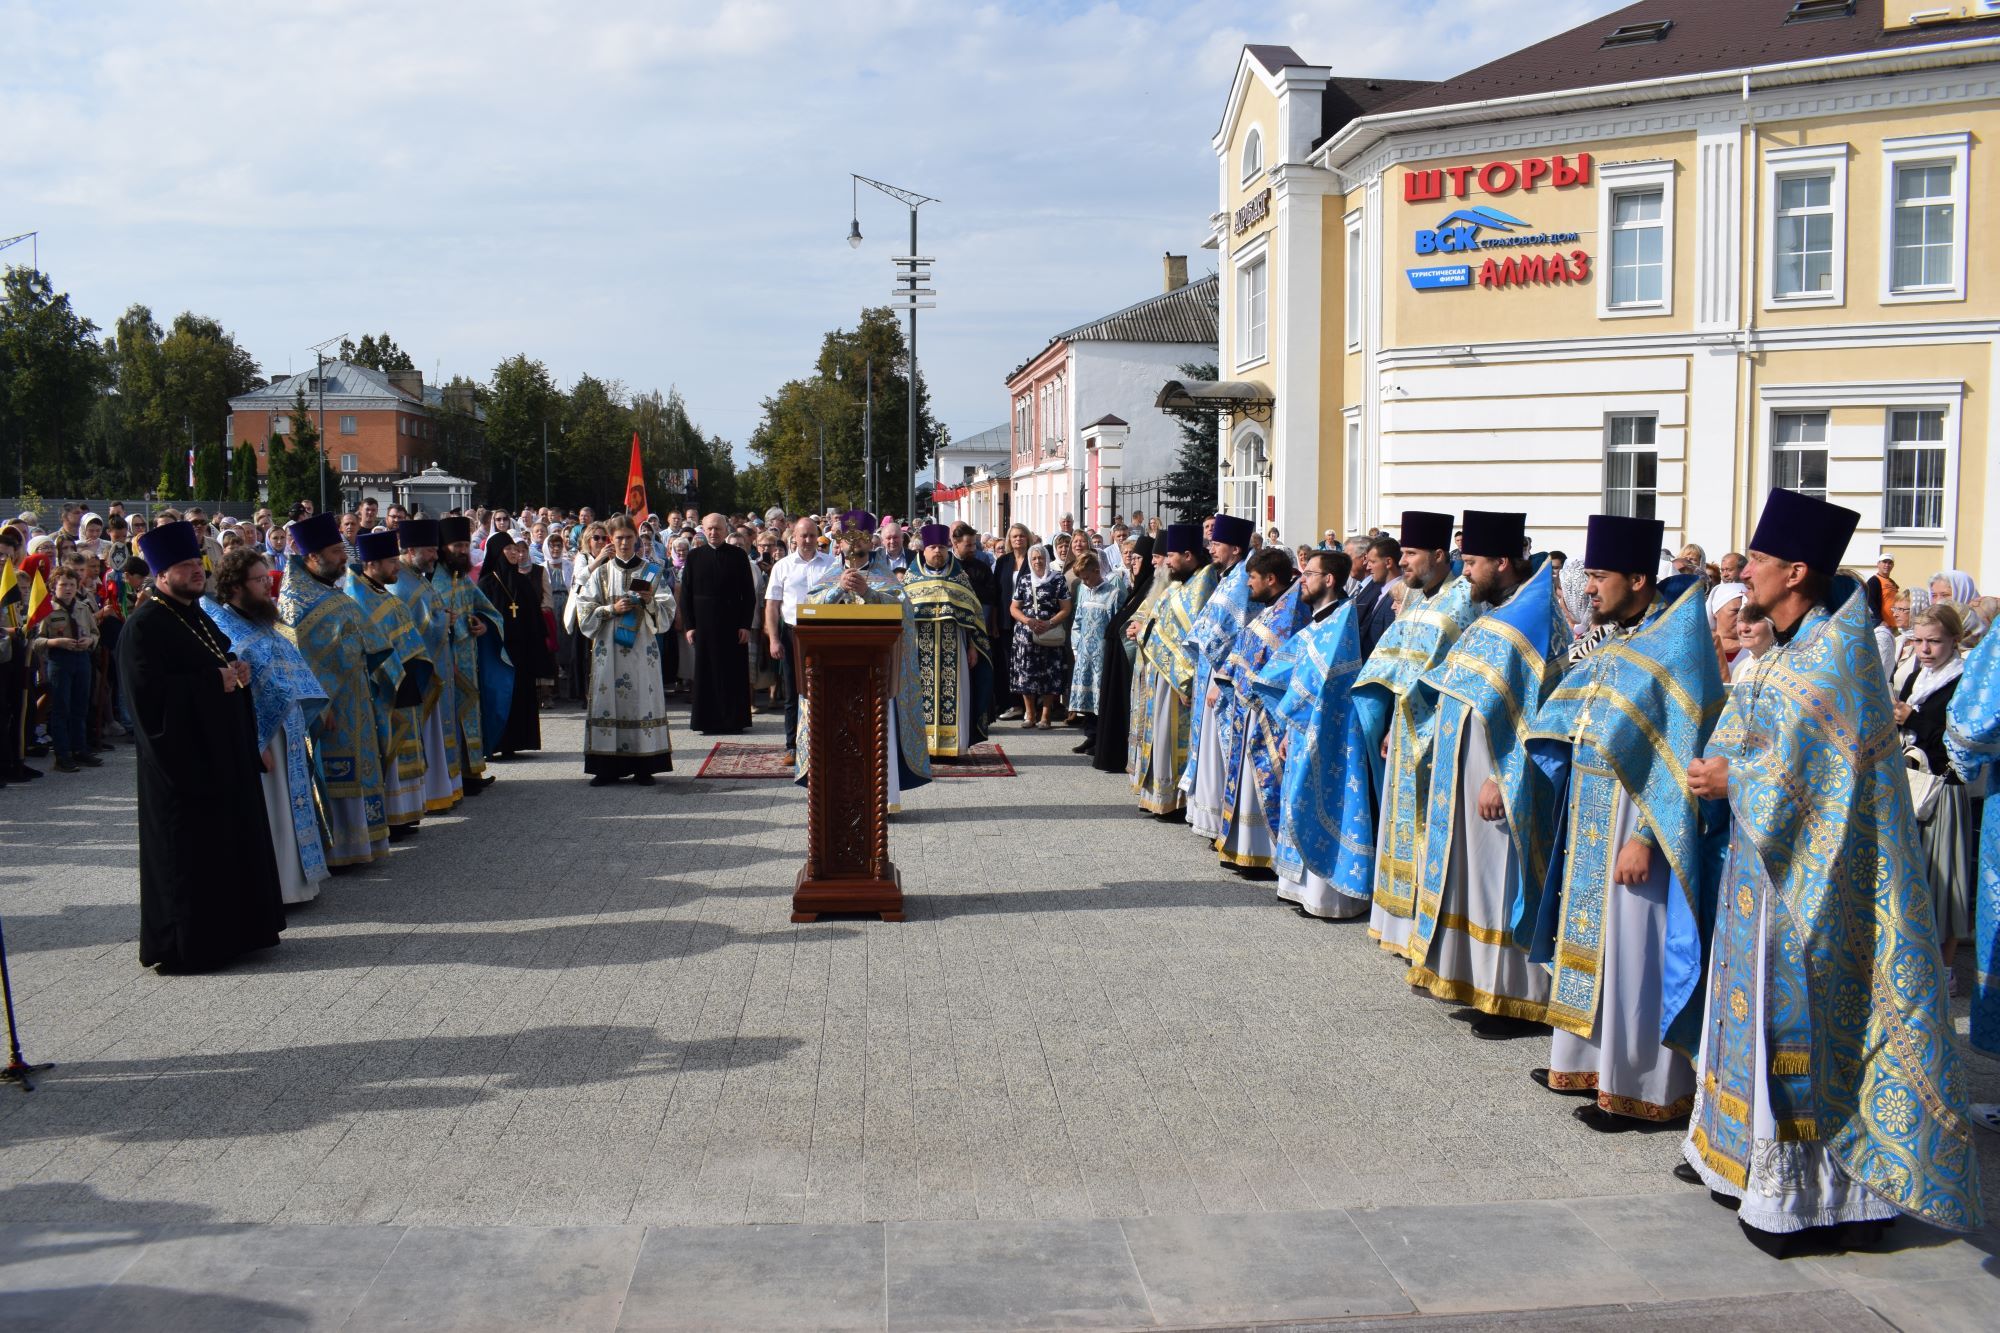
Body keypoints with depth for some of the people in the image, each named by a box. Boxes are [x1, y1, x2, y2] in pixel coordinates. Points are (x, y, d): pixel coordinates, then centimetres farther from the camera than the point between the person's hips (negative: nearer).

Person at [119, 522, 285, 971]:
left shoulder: (197, 617, 15)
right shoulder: (144, 626, -13)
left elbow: (222, 665, 27)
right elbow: (147, 696, -21)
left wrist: (237, 672, 4)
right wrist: (214, 682, -20)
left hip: (225, 752, 9)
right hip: (183, 758, -9)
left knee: (235, 841, 13)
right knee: (189, 854, -3)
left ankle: (233, 930, 23)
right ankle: (185, 945, 6)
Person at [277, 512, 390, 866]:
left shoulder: (332, 591, 12)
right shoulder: (296, 599, -16)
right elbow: (301, 659, -20)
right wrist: (319, 705, -23)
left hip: (352, 697, 9)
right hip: (327, 701, -9)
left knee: (352, 772, 13)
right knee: (330, 776, -3)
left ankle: (353, 841, 21)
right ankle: (332, 850, 5)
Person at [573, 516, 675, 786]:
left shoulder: (651, 571, 8)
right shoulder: (601, 573, 9)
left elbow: (667, 611, 4)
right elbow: (585, 611, 5)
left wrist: (650, 602, -15)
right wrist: (612, 609, -10)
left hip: (642, 648, -1)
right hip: (608, 648, 1)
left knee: (642, 699, -4)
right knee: (608, 699, -3)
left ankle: (643, 767, 0)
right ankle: (608, 766, 1)